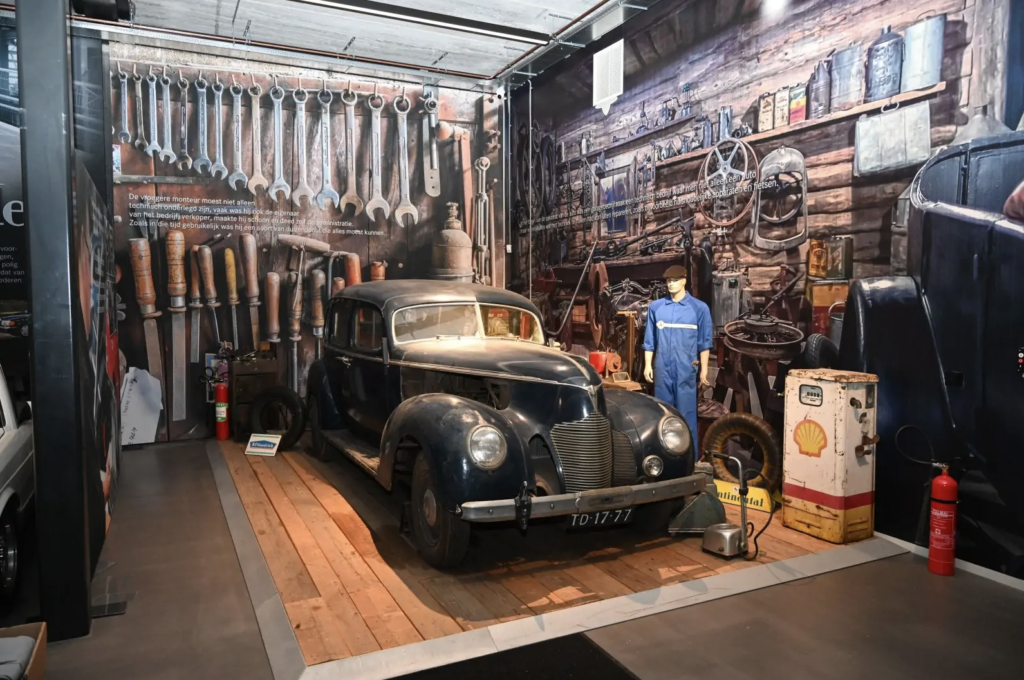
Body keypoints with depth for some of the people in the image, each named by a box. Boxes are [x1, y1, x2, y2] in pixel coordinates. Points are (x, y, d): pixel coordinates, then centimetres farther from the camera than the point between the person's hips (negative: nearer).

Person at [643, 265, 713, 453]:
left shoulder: (699, 308, -1)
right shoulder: (655, 307, 5)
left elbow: (705, 342, 0)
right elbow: (649, 340, 9)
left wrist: (704, 369, -2)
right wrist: (648, 365, 5)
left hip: (686, 370, -2)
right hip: (662, 369, 3)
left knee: (686, 414, 0)